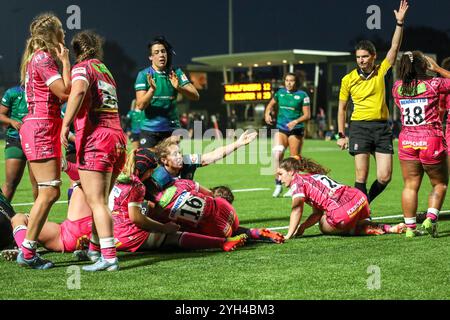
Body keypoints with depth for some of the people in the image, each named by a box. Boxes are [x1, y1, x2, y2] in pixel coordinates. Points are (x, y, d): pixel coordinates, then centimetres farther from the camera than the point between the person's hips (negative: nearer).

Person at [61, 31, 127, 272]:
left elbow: (78, 90, -23)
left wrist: (65, 124, -25)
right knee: (99, 201, 17)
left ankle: (109, 257, -19)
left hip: (95, 140, -8)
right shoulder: (106, 71, 24)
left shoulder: (82, 67, 0)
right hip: (117, 138, 8)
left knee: (96, 202, -10)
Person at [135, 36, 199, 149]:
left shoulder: (176, 73, 4)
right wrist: (152, 89, -26)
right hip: (150, 130, -2)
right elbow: (140, 105, -9)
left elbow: (195, 96, -5)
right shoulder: (144, 75, -2)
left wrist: (178, 88, -23)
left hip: (172, 129, 2)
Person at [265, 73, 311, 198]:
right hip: (281, 129, 3)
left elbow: (307, 115, -6)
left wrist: (295, 121, -22)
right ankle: (278, 184, -10)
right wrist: (268, 114, 5)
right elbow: (271, 105, 25)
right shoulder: (280, 92, 8)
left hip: (296, 130, -3)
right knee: (277, 154, -17)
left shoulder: (302, 95, -4)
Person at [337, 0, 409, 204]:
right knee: (361, 176, -8)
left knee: (385, 177, -2)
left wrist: (400, 23, -10)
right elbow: (342, 108, 10)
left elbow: (395, 47, -1)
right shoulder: (348, 79, 3)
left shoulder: (381, 72, 6)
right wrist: (341, 135, 5)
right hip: (360, 126, -2)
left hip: (382, 127, 2)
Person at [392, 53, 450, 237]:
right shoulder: (433, 84, -7)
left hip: (406, 141, 4)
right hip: (431, 139, -3)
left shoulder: (397, 87, 4)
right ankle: (430, 219, -5)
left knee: (410, 186, 8)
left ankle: (410, 227, 6)